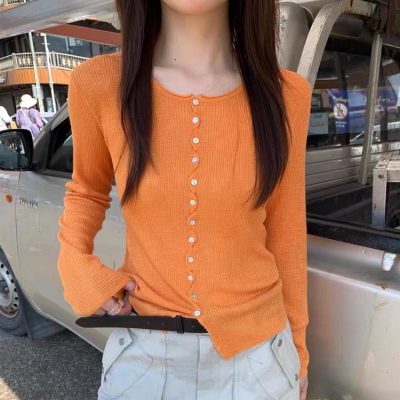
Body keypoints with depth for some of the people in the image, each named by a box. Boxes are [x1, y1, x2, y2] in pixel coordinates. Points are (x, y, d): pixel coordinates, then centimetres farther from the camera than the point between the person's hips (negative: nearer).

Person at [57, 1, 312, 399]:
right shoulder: (100, 85, -12)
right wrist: (76, 265, -10)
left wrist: (296, 348, 8)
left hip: (255, 347, 1)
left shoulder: (284, 94, -10)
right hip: (143, 349, 0)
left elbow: (285, 230, -1)